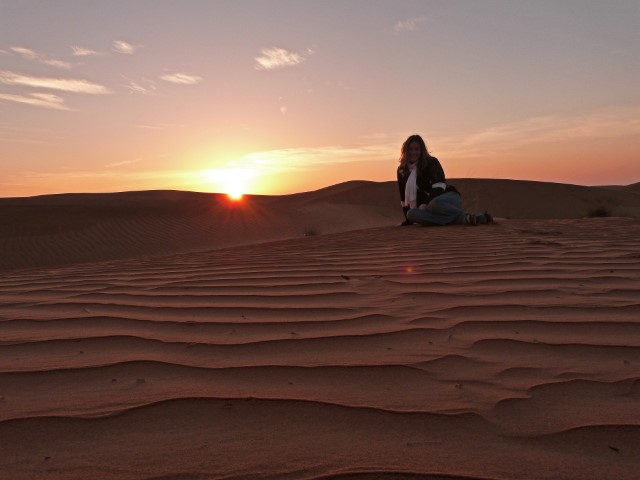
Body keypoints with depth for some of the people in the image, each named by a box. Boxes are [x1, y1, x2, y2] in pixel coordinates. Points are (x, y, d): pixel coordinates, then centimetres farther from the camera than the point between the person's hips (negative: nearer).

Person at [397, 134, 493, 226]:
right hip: (428, 205, 5)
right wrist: (408, 219, 13)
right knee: (411, 214, -31)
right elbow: (404, 196, 14)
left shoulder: (431, 162, -2)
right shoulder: (402, 171, 11)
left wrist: (426, 204, -27)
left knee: (435, 203, -41)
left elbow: (439, 186, -14)